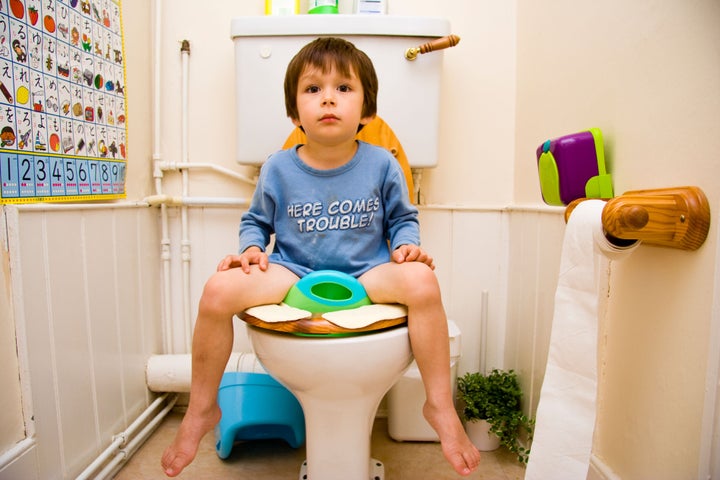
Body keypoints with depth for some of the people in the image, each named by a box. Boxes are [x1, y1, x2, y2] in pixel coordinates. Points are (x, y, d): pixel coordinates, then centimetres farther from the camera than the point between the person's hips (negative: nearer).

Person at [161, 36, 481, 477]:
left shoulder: (381, 165, 0)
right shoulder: (278, 169, 1)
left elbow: (402, 218, 11)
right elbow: (256, 221, 14)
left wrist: (407, 244, -10)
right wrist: (251, 249, -7)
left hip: (366, 274, 0)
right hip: (292, 272, 1)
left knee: (422, 281, -30)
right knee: (219, 289, -23)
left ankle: (440, 406, -11)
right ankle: (202, 411, 1)